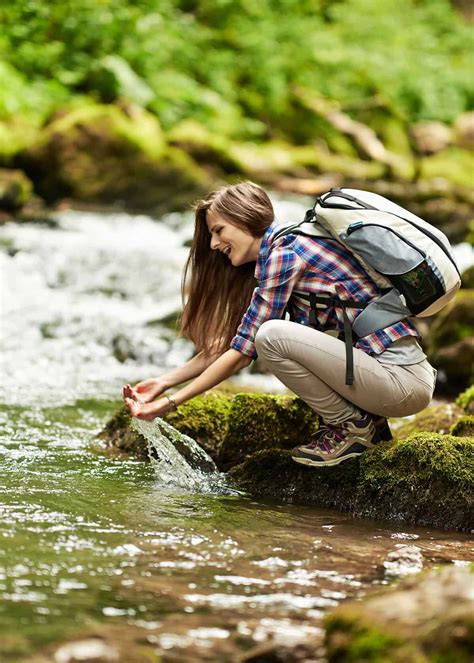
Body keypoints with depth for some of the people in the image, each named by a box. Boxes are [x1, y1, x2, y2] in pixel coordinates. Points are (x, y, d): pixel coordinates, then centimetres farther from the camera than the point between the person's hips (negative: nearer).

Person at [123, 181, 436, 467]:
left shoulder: (283, 254, -12)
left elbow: (243, 352, -13)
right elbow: (231, 342, 20)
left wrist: (170, 403, -8)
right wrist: (165, 382, 13)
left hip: (402, 379, -10)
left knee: (272, 336, -22)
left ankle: (352, 427, -4)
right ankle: (363, 418, 12)